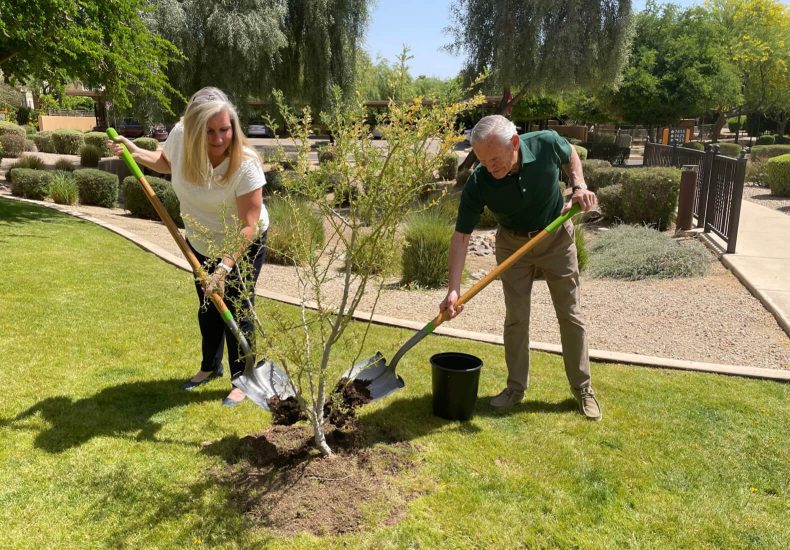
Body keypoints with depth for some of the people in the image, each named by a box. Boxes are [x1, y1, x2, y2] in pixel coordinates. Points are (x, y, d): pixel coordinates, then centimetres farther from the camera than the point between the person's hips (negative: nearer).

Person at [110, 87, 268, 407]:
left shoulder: (245, 164, -34)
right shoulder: (180, 136, -21)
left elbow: (249, 226, -33)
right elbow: (167, 162, 7)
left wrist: (224, 267, -40)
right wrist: (135, 153, -8)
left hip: (243, 247, -5)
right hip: (200, 243, 5)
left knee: (237, 311, 0)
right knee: (208, 309, 19)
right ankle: (210, 366, 41)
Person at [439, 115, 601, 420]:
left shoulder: (547, 143, -27)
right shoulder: (478, 183, -27)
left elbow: (571, 155, 0)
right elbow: (461, 235, -23)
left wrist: (579, 185, -18)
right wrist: (453, 289, -30)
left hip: (556, 237, 0)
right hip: (513, 243, 0)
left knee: (570, 314, 5)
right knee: (516, 317, 3)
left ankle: (583, 388, 18)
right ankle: (516, 387, 19)